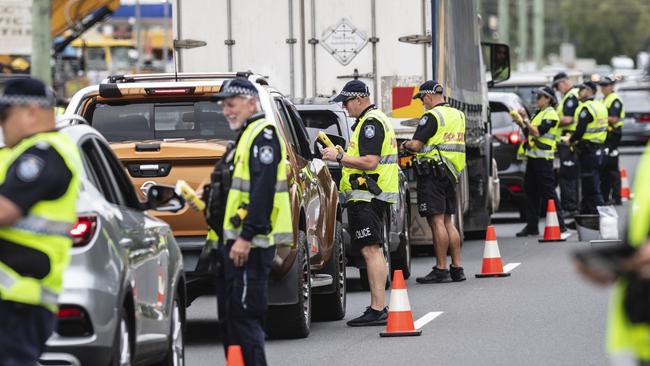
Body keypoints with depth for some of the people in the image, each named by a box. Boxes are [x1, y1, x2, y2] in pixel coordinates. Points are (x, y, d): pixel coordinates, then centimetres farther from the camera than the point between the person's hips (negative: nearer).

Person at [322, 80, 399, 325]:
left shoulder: (370, 123, -13)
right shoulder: (376, 119, 21)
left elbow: (370, 162, -21)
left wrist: (339, 158, -15)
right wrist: (343, 155, 20)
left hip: (367, 196, -11)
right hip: (375, 196, 11)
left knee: (371, 250, -13)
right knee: (375, 251, 12)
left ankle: (377, 309, -17)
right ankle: (378, 308, 15)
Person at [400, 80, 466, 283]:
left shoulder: (432, 116, -12)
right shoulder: (458, 115, 15)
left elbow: (416, 145, -18)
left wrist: (406, 145, 4)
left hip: (432, 173, -9)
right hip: (451, 173, 9)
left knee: (437, 221, -7)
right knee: (448, 221, 13)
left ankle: (441, 270, -7)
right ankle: (457, 268, 12)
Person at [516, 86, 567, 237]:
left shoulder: (551, 114, -9)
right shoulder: (539, 114, 19)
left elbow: (538, 132, -20)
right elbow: (529, 133, 20)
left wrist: (525, 119, -17)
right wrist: (521, 123, 7)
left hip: (543, 158, -9)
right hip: (533, 156, 9)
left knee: (548, 191, -9)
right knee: (531, 191, 9)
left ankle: (559, 224, -6)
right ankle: (532, 225, 14)